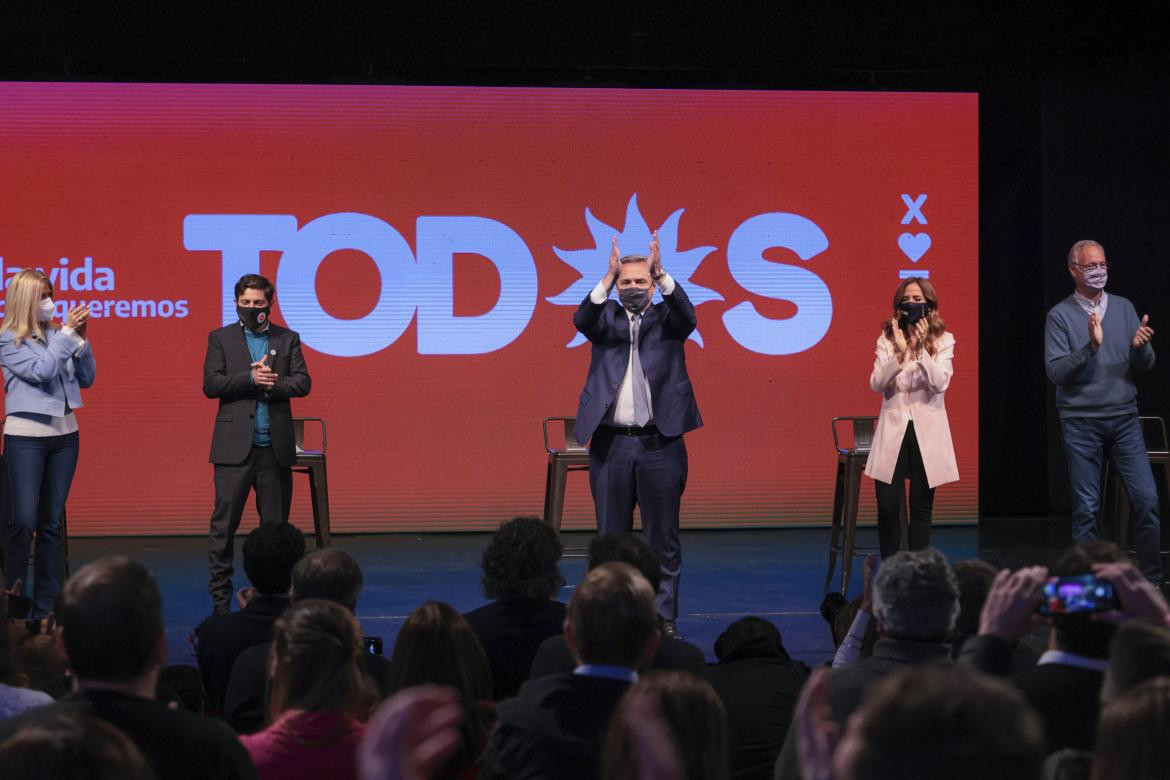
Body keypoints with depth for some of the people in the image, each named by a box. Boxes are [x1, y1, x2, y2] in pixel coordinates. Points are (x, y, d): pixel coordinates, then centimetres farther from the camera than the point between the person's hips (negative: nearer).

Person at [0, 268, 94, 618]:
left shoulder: (57, 334, 6)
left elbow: (87, 379, 8)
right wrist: (68, 332, -14)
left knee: (52, 523, 7)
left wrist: (82, 339, -4)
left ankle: (46, 606, 12)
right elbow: (41, 370, -18)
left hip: (65, 434, 5)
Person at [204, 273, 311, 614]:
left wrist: (265, 384, -13)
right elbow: (211, 384, -4)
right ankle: (220, 598, 3)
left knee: (275, 525, 6)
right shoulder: (220, 338, 7)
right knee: (223, 525, -2)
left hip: (275, 447, 2)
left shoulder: (288, 339, 11)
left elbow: (303, 383, 0)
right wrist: (251, 378, -15)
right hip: (235, 446, -2)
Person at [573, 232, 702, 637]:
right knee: (611, 537, 7)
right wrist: (608, 277, -27)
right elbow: (582, 320, -13)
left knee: (663, 538, 4)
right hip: (610, 444, 1)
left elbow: (687, 315, -15)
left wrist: (661, 274, -28)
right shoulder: (607, 318, 8)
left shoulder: (667, 319, 6)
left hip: (660, 443, -1)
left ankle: (665, 617, 12)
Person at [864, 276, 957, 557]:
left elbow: (940, 384, -11)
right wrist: (899, 352, -19)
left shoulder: (943, 340, 2)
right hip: (893, 428, 0)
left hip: (927, 431, 0)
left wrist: (920, 349, -20)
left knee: (922, 507, 5)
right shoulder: (887, 338, 4)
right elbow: (876, 384, -6)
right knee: (888, 506, -4)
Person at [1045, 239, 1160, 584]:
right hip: (1081, 423, -3)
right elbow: (1055, 372, -11)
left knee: (1147, 499, -3)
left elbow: (1146, 365, 7)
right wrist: (1090, 347, -24)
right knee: (1086, 508, 2)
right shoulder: (1060, 316, -1)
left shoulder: (1124, 308, 9)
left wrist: (1140, 346, -15)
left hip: (1124, 418, 3)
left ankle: (1152, 580, 8)